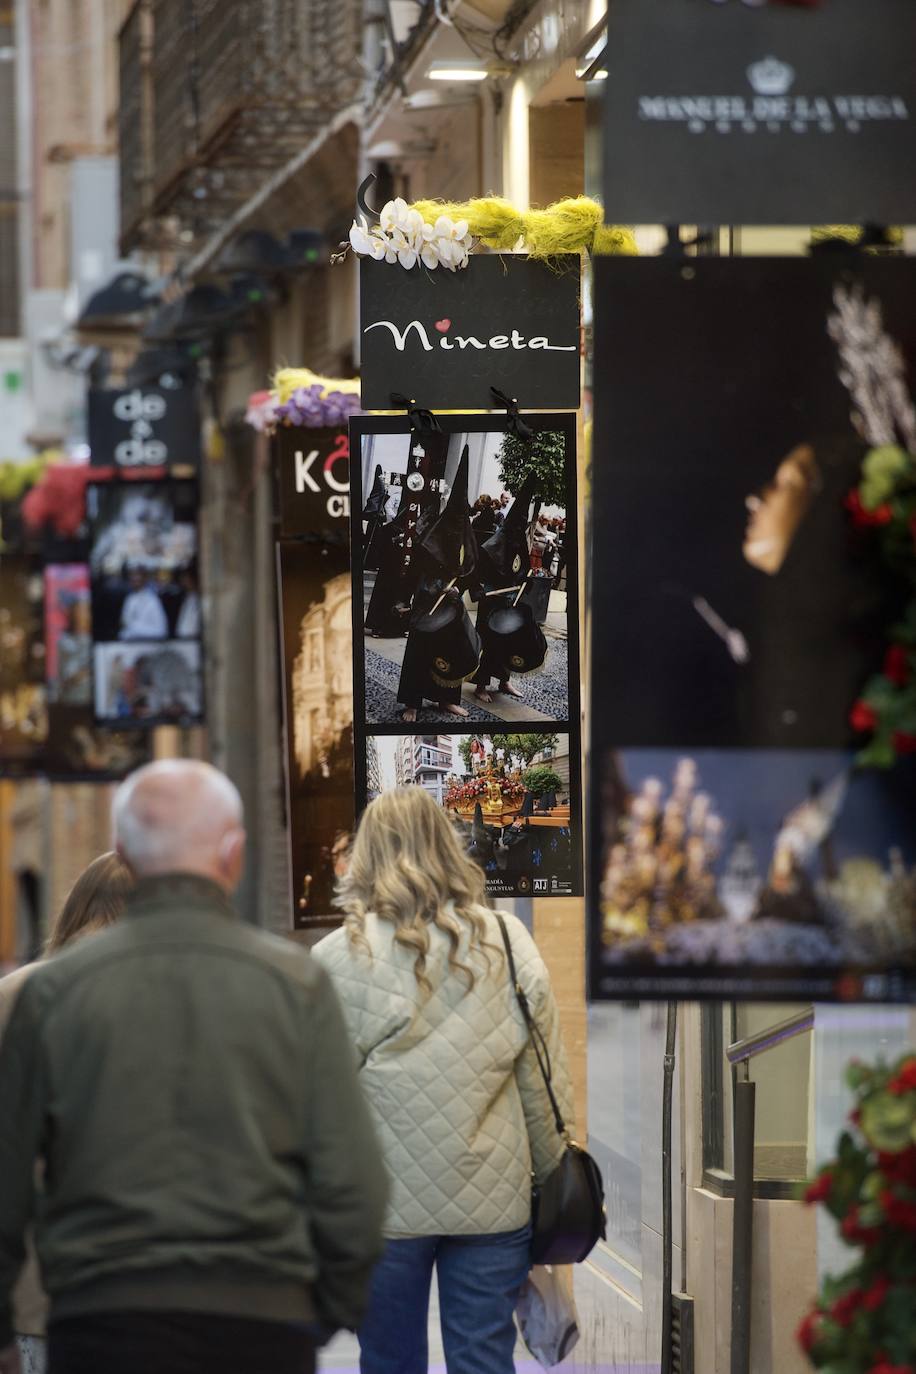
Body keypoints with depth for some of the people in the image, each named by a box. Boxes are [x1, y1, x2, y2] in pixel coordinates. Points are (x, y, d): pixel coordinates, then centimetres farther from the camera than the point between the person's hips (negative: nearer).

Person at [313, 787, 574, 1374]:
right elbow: (545, 1082, 3)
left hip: (383, 1204, -2)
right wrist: (552, 1174, 14)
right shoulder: (510, 945, -1)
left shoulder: (337, 960, -8)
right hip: (494, 1199, 2)